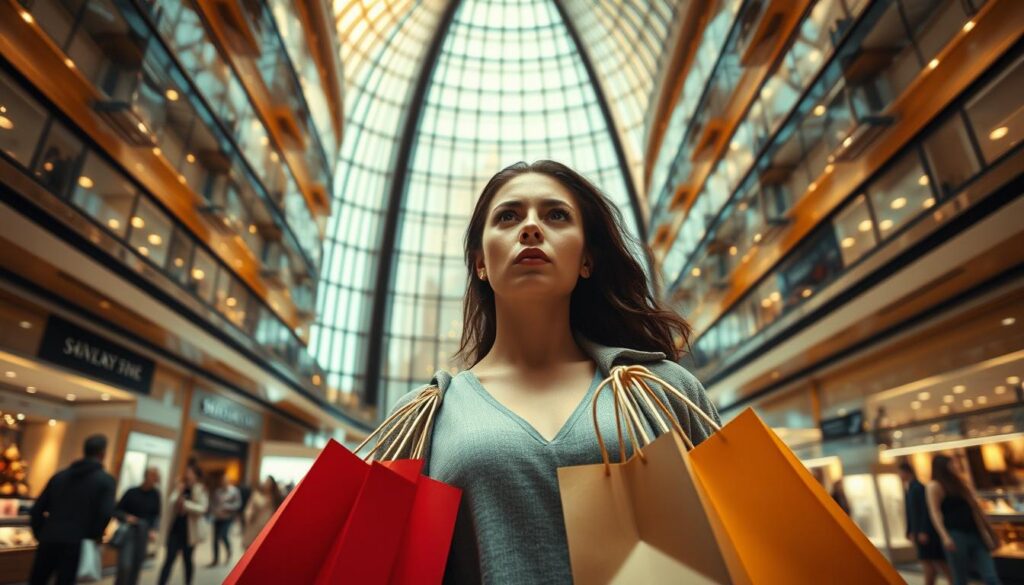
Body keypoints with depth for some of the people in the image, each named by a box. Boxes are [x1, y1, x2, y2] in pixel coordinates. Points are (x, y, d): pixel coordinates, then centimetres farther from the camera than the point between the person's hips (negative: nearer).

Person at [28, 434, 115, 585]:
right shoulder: (105, 480, -2)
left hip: (49, 540, 5)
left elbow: (37, 509, 11)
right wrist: (95, 536, 5)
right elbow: (105, 514, -13)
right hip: (75, 543, -5)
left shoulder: (60, 475, 14)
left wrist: (40, 534, 20)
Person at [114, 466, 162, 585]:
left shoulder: (156, 494, 0)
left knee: (137, 566, 7)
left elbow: (157, 515, 5)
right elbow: (116, 511, 0)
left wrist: (154, 530, -10)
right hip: (128, 531, -3)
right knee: (125, 565, -14)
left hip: (144, 534, 3)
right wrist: (126, 517, -18)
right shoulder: (132, 492, -7)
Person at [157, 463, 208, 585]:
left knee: (187, 560, 12)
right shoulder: (180, 488, 7)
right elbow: (171, 504, -3)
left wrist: (186, 504, -24)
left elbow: (202, 508, -18)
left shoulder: (200, 490, -7)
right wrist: (178, 492, -15)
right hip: (176, 529, 3)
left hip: (190, 531, -3)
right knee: (169, 559, -4)